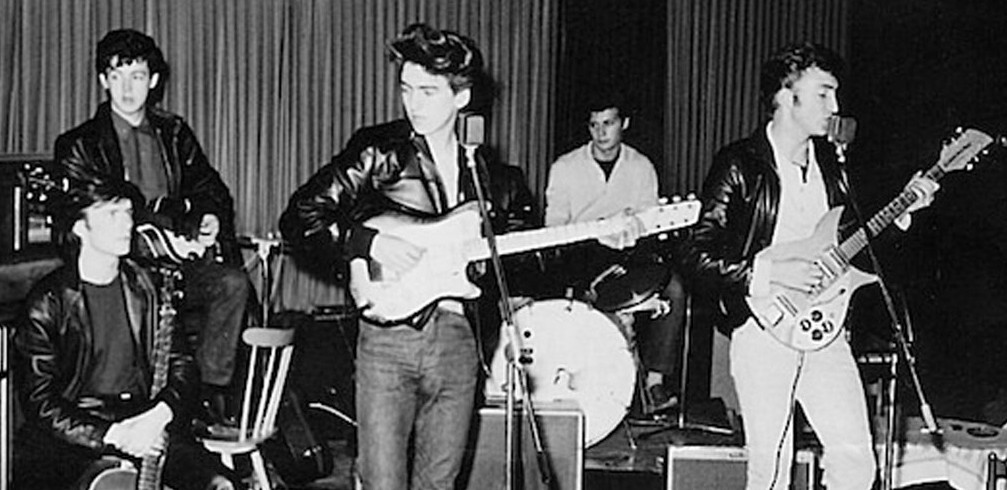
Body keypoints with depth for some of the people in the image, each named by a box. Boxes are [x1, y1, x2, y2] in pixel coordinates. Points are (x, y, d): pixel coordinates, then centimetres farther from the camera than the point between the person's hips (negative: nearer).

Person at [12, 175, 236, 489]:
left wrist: (160, 414, -13)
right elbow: (40, 401, -7)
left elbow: (182, 364, 8)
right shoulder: (48, 301, -3)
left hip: (147, 424, 2)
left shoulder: (146, 287, 8)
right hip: (74, 435, -1)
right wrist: (110, 435, -17)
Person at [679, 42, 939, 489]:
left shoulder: (829, 162, 12)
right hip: (764, 328, -5)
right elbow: (696, 256, -11)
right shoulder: (739, 166, -8)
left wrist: (901, 209, 7)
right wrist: (772, 271, -18)